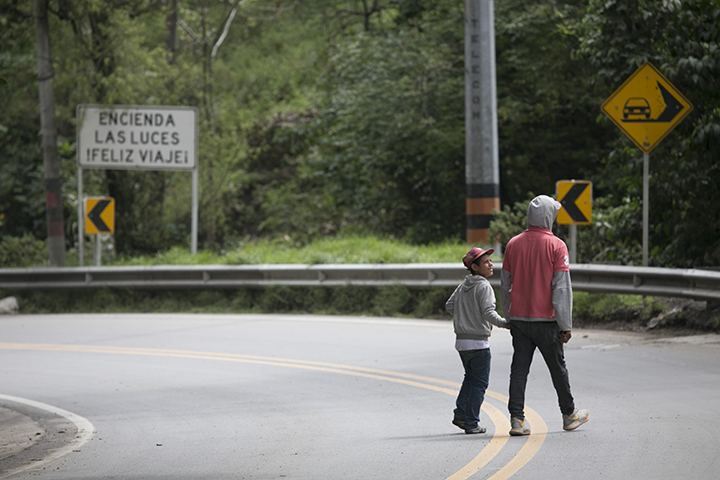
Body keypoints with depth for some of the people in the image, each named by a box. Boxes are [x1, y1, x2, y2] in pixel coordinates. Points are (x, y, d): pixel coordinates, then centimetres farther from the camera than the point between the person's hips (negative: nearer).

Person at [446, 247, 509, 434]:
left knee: (470, 378, 22)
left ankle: (460, 414, 16)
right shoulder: (483, 287, -14)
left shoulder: (463, 286, 10)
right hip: (478, 343, -8)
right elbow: (488, 313, -21)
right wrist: (506, 323, -10)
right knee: (479, 382, 1)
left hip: (461, 341, 8)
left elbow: (449, 306, 13)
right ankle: (471, 423, 2)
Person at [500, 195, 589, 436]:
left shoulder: (513, 244, 4)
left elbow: (505, 286, 9)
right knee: (557, 368, 11)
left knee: (519, 369, 3)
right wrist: (566, 325, -9)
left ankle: (517, 419, -6)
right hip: (546, 319, -3)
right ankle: (569, 415, 25)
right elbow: (562, 288, -11)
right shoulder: (556, 246, -9)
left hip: (518, 318, 3)